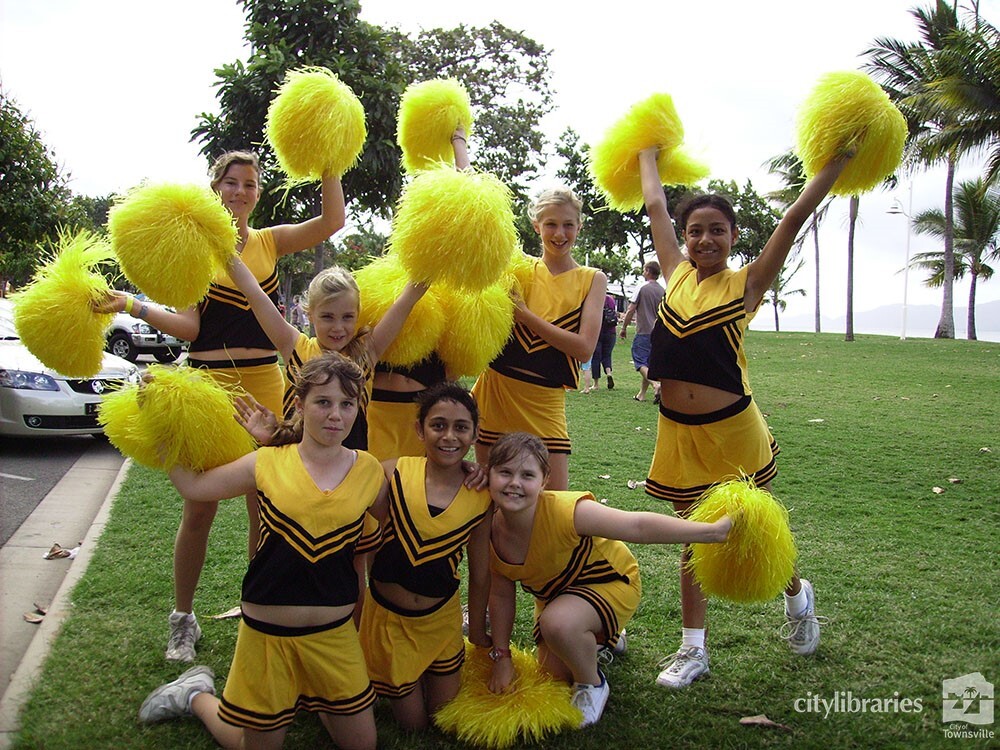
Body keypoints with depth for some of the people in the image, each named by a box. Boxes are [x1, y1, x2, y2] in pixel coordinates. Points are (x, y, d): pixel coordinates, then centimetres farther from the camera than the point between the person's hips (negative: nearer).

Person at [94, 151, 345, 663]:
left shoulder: (269, 242, 9)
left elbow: (333, 220, -6)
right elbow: (188, 326, -6)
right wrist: (130, 304, -17)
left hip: (263, 384, 2)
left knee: (266, 507, 9)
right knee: (198, 508, 3)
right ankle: (183, 619, 20)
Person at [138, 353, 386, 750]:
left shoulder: (368, 470, -2)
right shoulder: (267, 463, -6)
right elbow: (192, 485, -3)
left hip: (334, 633, 2)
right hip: (267, 632, -2)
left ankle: (307, 697, 37)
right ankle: (197, 695, 41)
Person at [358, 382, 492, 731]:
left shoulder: (482, 496, -10)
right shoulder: (394, 473, -17)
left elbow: (480, 571, 0)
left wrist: (478, 629, 10)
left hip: (441, 619, 2)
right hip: (388, 615, -2)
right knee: (413, 723, 12)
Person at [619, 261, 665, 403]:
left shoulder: (642, 288, -9)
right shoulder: (663, 290, 8)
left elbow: (631, 310, -10)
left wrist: (624, 327, 1)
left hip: (643, 332, -6)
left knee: (640, 362, -5)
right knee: (648, 363, 14)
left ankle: (655, 384, -27)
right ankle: (642, 394, 18)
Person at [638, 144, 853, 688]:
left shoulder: (746, 284, -6)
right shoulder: (677, 274, 4)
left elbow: (797, 215, -10)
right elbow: (655, 205, 13)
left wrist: (843, 155, -10)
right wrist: (648, 150, 23)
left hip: (733, 429, -3)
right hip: (679, 432, 3)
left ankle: (798, 596, 45)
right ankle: (693, 649, 23)